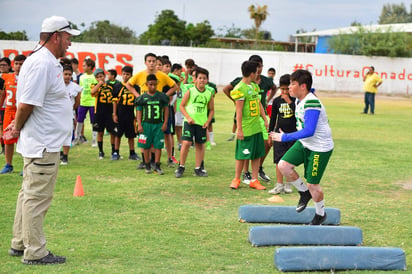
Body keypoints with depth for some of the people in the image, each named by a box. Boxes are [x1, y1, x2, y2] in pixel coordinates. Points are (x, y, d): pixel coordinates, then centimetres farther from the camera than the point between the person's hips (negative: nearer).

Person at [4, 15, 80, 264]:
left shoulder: (48, 62, 14)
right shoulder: (42, 63, -19)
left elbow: (27, 105, 17)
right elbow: (26, 105, -21)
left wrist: (19, 125, 8)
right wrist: (18, 128, -7)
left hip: (39, 144, 10)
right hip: (43, 145, -10)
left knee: (30, 195, 17)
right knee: (38, 198, -2)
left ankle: (20, 244, 28)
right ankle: (35, 253, 6)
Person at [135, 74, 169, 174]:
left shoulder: (162, 96, 3)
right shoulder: (142, 97, 2)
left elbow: (166, 109, 8)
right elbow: (139, 112, 5)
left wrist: (165, 123, 2)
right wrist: (139, 125, -3)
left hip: (159, 124, 0)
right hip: (146, 124, 0)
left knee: (158, 145, -1)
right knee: (146, 146, 5)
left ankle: (157, 166, 5)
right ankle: (147, 165, 16)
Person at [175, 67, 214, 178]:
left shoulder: (209, 94, 5)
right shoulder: (190, 91, -3)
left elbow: (211, 110, 13)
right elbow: (182, 105, -1)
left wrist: (208, 121, 1)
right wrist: (188, 117, -11)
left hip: (202, 123, 3)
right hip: (189, 122, -3)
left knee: (200, 145, 8)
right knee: (186, 143, -11)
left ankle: (198, 168, 18)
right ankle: (181, 167, 2)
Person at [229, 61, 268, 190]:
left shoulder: (255, 86, 11)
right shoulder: (240, 89, -15)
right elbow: (239, 111, -16)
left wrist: (265, 120, 15)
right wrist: (239, 129, -17)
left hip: (257, 127, 8)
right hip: (246, 129, -8)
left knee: (257, 154, 9)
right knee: (242, 155, 1)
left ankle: (254, 180, 16)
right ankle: (236, 179, 15)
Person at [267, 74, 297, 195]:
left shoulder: (296, 99, -4)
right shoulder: (277, 101, 3)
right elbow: (273, 118, 11)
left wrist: (289, 101, -21)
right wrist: (270, 133, 11)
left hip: (293, 133, -2)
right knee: (279, 160, -3)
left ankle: (288, 184, 16)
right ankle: (279, 185, 0)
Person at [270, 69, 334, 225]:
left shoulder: (312, 103, -27)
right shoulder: (299, 100, 3)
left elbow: (309, 131, -33)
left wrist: (285, 137, -29)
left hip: (320, 148, -9)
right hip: (304, 143, 9)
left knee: (312, 184, -1)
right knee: (283, 165, -6)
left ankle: (320, 214, 25)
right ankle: (304, 192, 16)